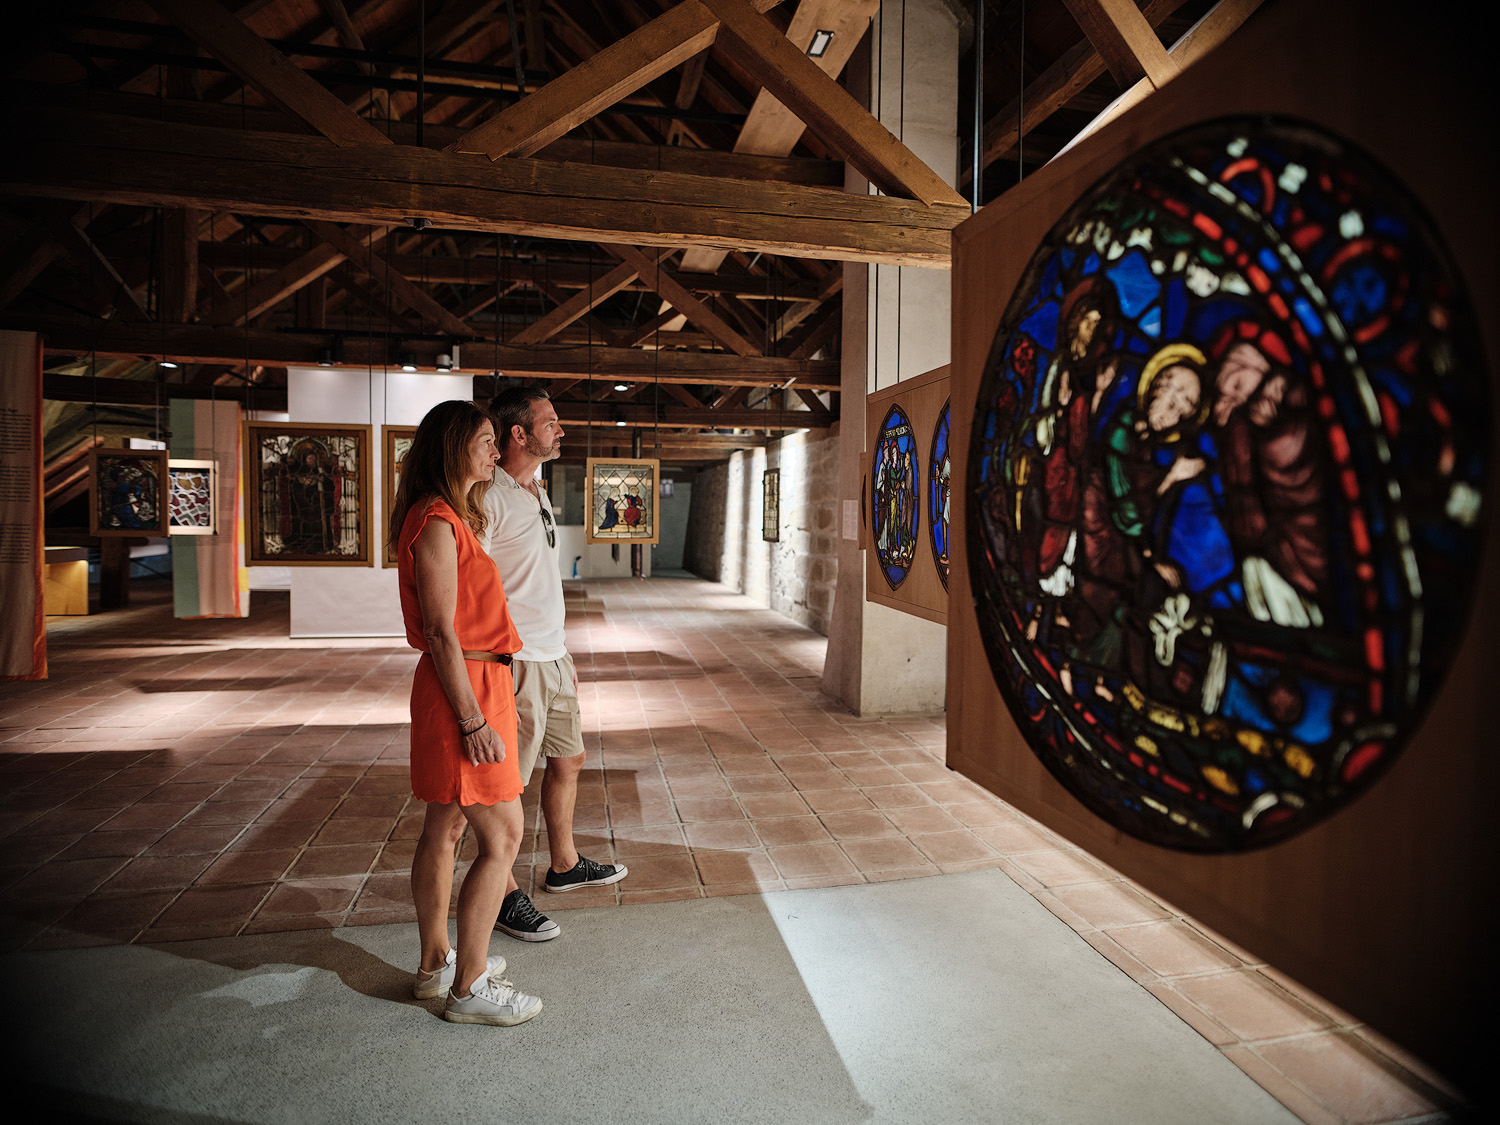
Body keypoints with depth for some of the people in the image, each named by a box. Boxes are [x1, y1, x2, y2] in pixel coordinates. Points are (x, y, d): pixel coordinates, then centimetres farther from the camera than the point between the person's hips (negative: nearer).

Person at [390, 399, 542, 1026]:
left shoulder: (451, 518, 14)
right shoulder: (437, 523, -18)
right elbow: (441, 633, -21)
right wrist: (474, 722, -21)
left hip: (475, 682, 11)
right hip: (465, 690, -11)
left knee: (446, 827, 18)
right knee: (502, 837, -2)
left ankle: (436, 963, 33)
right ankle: (469, 988, 11)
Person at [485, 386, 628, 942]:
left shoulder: (538, 494, 14)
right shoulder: (489, 499, -16)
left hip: (552, 656, 9)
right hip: (515, 662, -9)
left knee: (568, 760, 20)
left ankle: (564, 865, 38)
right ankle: (503, 894, 21)